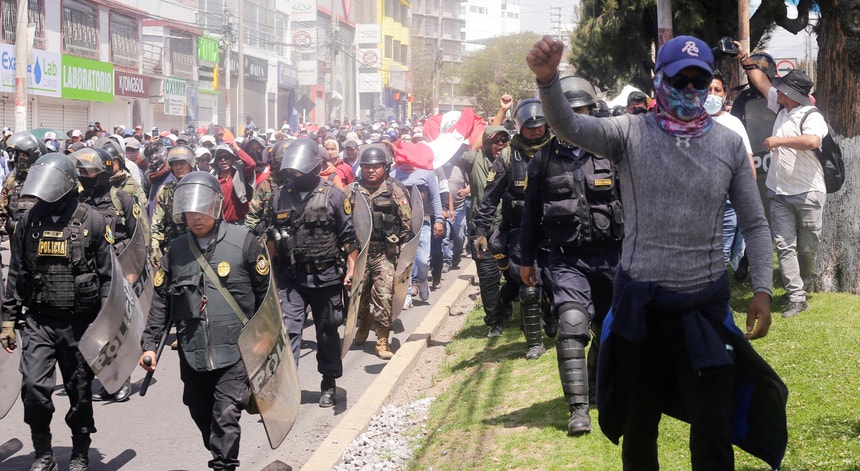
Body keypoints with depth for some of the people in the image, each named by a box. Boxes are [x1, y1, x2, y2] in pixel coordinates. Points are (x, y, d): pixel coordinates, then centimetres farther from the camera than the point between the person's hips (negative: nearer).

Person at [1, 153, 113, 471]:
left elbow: (108, 275, -3)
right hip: (38, 321, 2)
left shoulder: (91, 221, -5)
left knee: (80, 392, 8)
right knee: (34, 387, -10)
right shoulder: (30, 221, 4)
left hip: (79, 322, -2)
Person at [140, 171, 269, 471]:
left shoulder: (243, 242, -4)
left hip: (235, 353, -4)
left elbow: (265, 294, 0)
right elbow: (160, 302, 8)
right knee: (203, 417, 13)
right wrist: (149, 345, -1)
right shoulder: (175, 251, 7)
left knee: (226, 416, -13)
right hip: (193, 355, 4)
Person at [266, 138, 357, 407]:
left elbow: (349, 237, -3)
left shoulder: (333, 195, -4)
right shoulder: (281, 197, 5)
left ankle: (329, 384, 28)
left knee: (327, 333, 12)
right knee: (287, 330, -10)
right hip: (290, 278, 2)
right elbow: (272, 238, 14)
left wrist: (351, 270, -9)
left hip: (326, 277, -2)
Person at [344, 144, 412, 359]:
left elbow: (406, 222, 2)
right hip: (358, 249, 3)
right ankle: (364, 323, 40)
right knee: (360, 292, 13)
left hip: (386, 252, -3)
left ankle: (382, 341, -3)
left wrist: (403, 249, 0)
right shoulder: (352, 190, 5)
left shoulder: (396, 190, 0)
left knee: (384, 295, -9)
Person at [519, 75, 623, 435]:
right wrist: (527, 260, 13)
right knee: (572, 327, -17)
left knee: (607, 329, 13)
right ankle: (579, 409, -17)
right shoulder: (545, 159, 2)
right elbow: (531, 213, 10)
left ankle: (598, 391, 35)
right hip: (566, 258, -1)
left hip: (610, 256, 1)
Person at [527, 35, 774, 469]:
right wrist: (547, 79, -41)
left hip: (705, 307, 1)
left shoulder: (729, 144, 2)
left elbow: (754, 224, 7)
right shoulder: (631, 133, -4)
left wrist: (762, 289, -3)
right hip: (640, 304, 0)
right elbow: (568, 127, -21)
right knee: (638, 429, 15)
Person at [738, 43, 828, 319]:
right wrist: (745, 60, 22)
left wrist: (779, 141, -28)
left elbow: (812, 141, -36)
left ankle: (801, 285, 30)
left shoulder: (812, 117, -15)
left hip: (808, 193, -6)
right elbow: (761, 81, 22)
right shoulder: (781, 107, 8)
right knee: (784, 245, -3)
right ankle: (796, 298, -3)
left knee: (807, 247, 5)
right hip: (780, 192, 6)